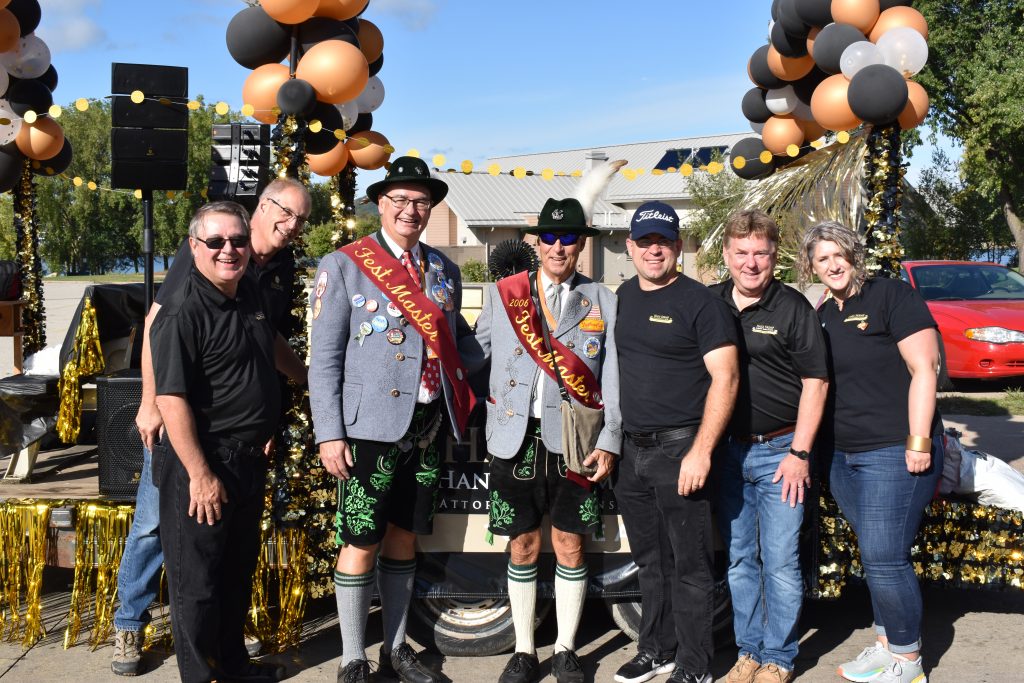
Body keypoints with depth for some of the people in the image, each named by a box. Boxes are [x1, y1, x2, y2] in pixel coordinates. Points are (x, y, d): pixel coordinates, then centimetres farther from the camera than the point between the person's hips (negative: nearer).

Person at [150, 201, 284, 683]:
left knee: (238, 571, 21)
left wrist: (266, 433, 20)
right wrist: (201, 475, -23)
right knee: (197, 579, 4)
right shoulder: (183, 312, -18)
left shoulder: (250, 297, 8)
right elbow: (171, 399, -22)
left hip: (248, 458, 9)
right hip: (201, 465, -9)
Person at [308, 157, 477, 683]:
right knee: (361, 544, 0)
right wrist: (329, 434, -11)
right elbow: (324, 358, -5)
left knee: (404, 538, 14)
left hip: (428, 427, 5)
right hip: (371, 427, -5)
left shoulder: (444, 270, 13)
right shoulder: (344, 266, -2)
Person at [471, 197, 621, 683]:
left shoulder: (603, 302, 6)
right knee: (524, 547, 8)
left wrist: (609, 441, -6)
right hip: (516, 438, 1)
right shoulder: (501, 295, 8)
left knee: (569, 546, 7)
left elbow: (613, 377, 2)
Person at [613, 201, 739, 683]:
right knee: (649, 561, 16)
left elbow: (725, 377, -13)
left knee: (690, 565, 1)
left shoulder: (700, 301, -8)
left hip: (678, 449, -6)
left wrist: (701, 452, -19)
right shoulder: (622, 297, 12)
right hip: (630, 449, 6)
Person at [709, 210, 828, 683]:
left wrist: (799, 453, -10)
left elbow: (815, 382, -6)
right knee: (739, 559, 12)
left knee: (780, 562, 0)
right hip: (727, 449, 4)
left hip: (778, 450, -4)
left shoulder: (792, 307, -5)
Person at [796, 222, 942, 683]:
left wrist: (919, 442, -17)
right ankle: (887, 642, 27)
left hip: (895, 453, -7)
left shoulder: (891, 295, -8)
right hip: (842, 454, 7)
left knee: (884, 558, -6)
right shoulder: (821, 315, 13)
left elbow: (923, 368, -13)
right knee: (874, 555, 14)